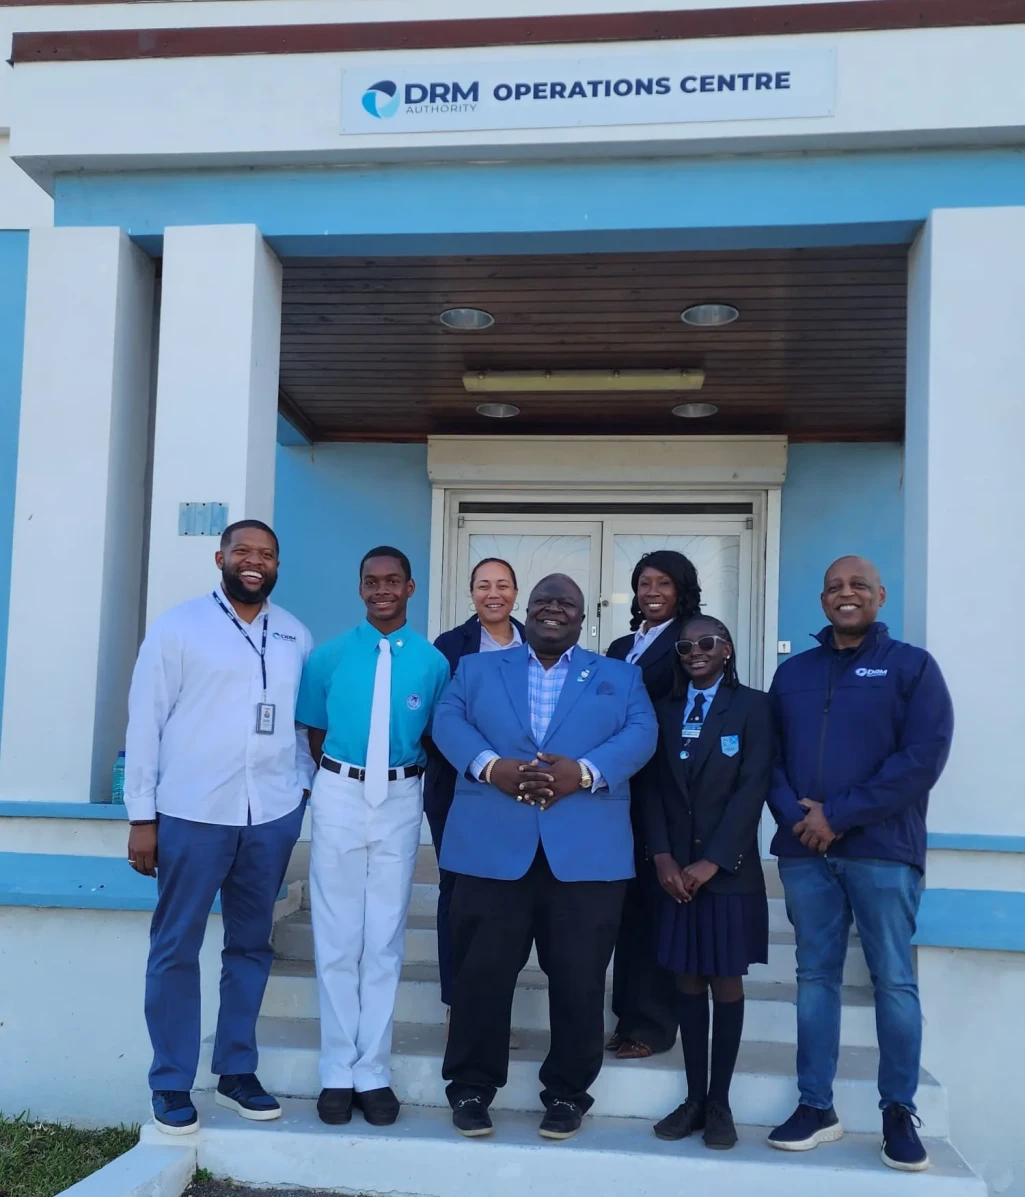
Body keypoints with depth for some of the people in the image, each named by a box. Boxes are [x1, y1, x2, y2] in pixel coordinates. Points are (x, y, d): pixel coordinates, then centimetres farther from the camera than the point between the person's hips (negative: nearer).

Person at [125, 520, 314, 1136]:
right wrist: (142, 816, -6)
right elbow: (146, 721, -3)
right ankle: (172, 1084, 18)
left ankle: (237, 1071, 27)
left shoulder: (296, 637, 9)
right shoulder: (177, 627, -2)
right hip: (192, 814, -3)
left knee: (252, 945, 13)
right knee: (176, 948, 5)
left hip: (273, 817, 4)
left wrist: (306, 786, 5)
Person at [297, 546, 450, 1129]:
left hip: (401, 801, 0)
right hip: (340, 796, 0)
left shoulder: (432, 661, 1)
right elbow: (315, 732, 11)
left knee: (385, 941, 6)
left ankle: (374, 1072, 16)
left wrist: (424, 788, 0)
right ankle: (338, 1072, 15)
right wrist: (335, 782, 6)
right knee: (337, 940, 5)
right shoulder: (329, 656, 3)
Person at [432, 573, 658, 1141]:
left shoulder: (619, 677, 16)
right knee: (482, 971, 3)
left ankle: (567, 1092, 20)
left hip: (586, 850, 0)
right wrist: (490, 766, -16)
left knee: (578, 978, 4)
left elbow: (640, 733, 0)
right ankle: (471, 1087, 19)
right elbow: (448, 720, 2)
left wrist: (584, 771, -17)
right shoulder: (477, 668, 18)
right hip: (493, 845, 0)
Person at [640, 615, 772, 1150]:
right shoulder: (664, 710, 10)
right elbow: (652, 789, 5)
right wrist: (662, 857, -7)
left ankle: (719, 1103, 12)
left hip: (728, 869, -3)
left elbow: (752, 790, -8)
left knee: (726, 982, 3)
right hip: (675, 868, 3)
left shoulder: (752, 707, 0)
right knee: (689, 982, 6)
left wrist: (711, 861, -13)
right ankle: (693, 1098, 14)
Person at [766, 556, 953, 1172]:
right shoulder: (793, 672, 13)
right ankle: (816, 1106, 16)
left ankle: (900, 1112, 16)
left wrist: (841, 815, -13)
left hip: (883, 849, -3)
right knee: (815, 976, 8)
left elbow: (924, 754, -9)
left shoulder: (912, 665, 1)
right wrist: (795, 814, -9)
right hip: (804, 849, 3)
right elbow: (770, 754, 10)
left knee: (894, 980, 2)